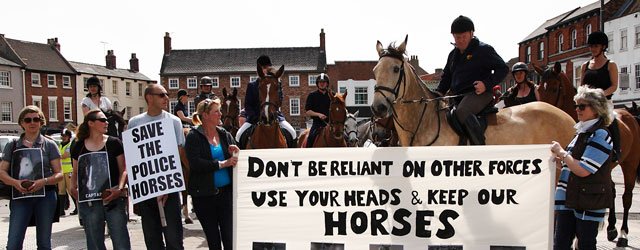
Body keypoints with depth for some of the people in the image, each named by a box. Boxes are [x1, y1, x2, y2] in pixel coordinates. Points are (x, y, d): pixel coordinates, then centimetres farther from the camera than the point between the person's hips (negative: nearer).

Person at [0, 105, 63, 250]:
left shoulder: (49, 145, 4)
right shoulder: (12, 146, 9)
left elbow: (59, 174, 1)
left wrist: (44, 181, -19)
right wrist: (15, 182, -15)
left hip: (45, 195, 0)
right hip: (20, 196, 1)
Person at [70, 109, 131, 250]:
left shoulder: (114, 143, 2)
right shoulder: (79, 147, 8)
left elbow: (123, 170, 0)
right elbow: (75, 172, 16)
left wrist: (120, 188, -16)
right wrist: (73, 188, -2)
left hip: (114, 200, -2)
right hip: (88, 201, 2)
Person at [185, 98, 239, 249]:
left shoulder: (225, 135, 7)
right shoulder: (193, 137, -4)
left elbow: (235, 162, 11)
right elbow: (195, 163, -18)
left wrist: (235, 155, -11)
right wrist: (221, 164, -21)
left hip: (226, 191, 2)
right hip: (204, 194, -2)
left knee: (229, 237, -2)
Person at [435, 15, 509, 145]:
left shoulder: (483, 49, -2)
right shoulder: (453, 54, 19)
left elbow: (503, 68, -3)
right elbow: (446, 76, 26)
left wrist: (486, 84, -19)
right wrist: (439, 92, 6)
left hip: (479, 93, -8)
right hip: (458, 96, 8)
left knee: (462, 111, -36)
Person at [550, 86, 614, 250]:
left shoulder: (600, 135, -13)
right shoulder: (582, 133, 14)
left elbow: (583, 170, -21)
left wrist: (561, 153, -12)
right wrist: (556, 158, 5)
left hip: (589, 202, -8)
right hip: (569, 199, 8)